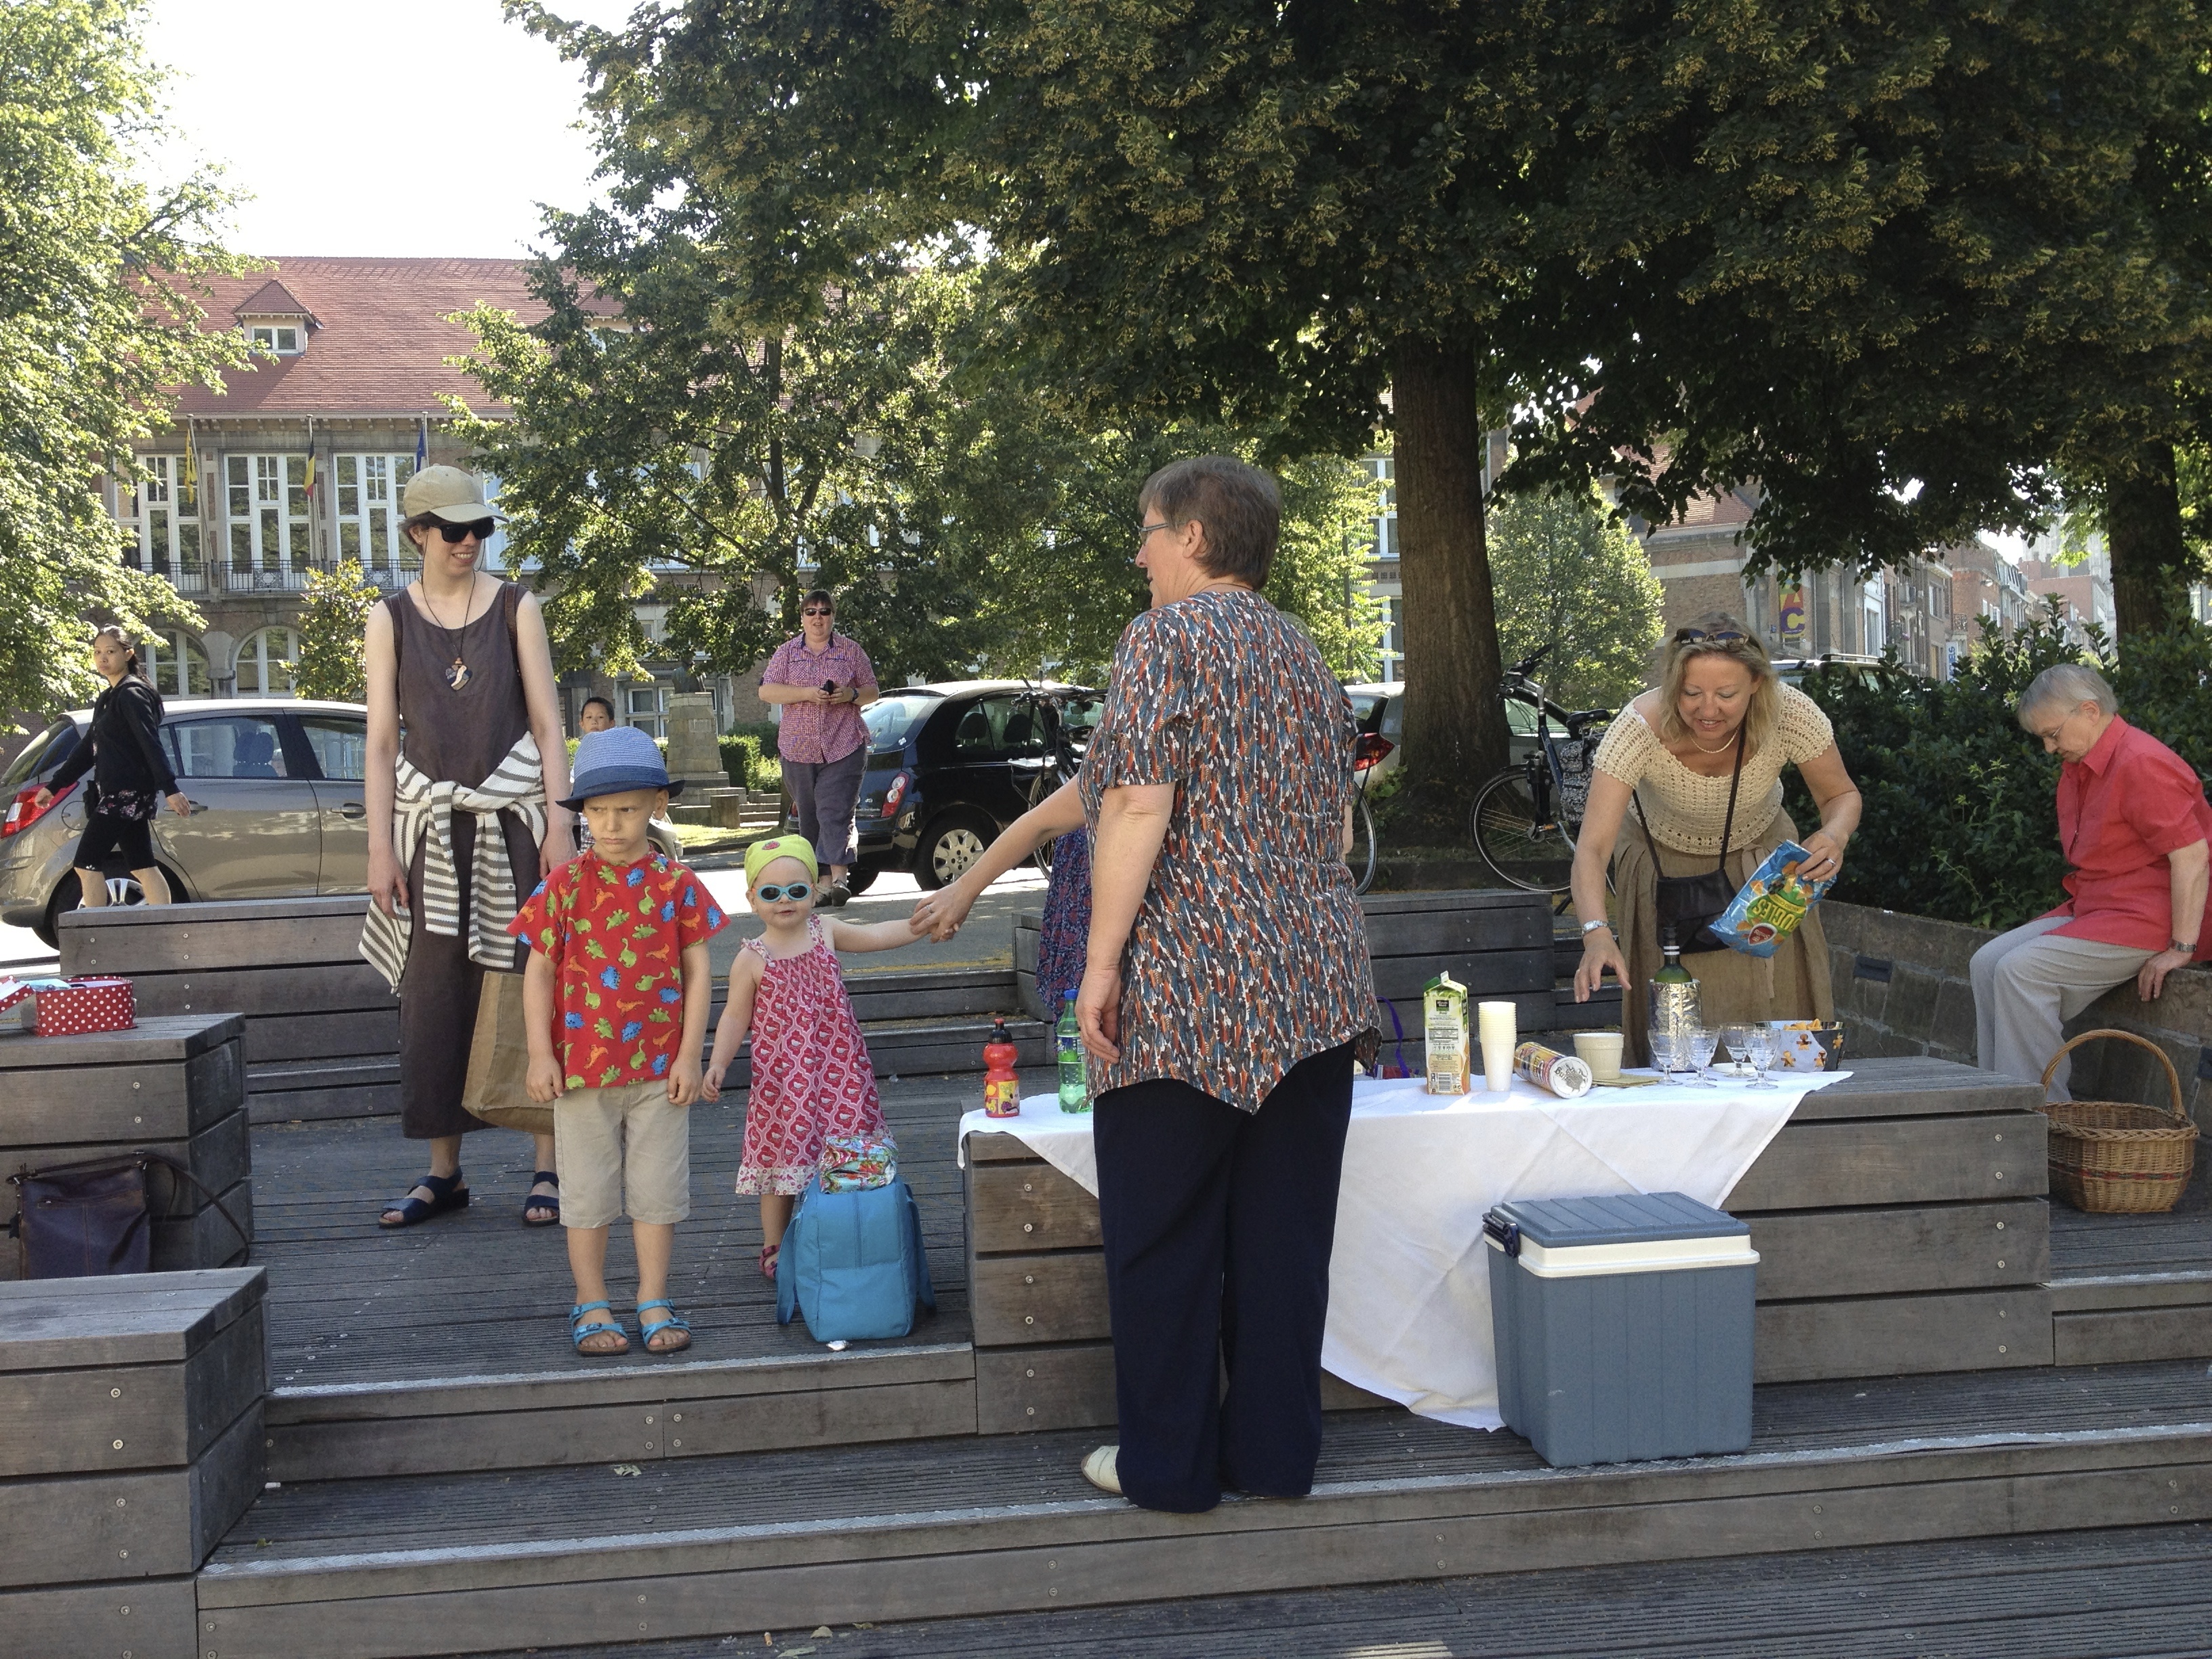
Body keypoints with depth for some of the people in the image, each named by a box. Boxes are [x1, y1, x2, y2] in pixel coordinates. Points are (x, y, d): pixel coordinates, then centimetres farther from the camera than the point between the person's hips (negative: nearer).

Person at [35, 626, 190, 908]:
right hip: (117, 794, 9)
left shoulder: (132, 694, -8)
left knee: (86, 865, -9)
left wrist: (170, 789, -28)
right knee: (142, 868, 5)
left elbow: (152, 744, -19)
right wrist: (52, 786, 27)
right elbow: (88, 750, 26)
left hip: (127, 792, -9)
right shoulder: (108, 699, 20)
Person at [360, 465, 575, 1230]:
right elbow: (381, 740, 4)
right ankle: (444, 1172, 13)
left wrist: (558, 825, -7)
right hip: (431, 822, 1)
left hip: (514, 817, -1)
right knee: (433, 996, 3)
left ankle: (548, 1167, 4)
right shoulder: (391, 618, 5)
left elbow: (548, 724, 1)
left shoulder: (516, 607, 3)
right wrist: (381, 847, -2)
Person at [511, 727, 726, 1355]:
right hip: (581, 1062, 0)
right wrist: (541, 1055, -6)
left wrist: (689, 1055, -4)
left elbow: (698, 971, 0)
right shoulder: (564, 886, -3)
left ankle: (654, 1303, 19)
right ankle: (592, 1306, 19)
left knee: (657, 1189, 8)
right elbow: (539, 972, -1)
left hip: (659, 1066, 0)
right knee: (587, 1191, 8)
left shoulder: (676, 883, -2)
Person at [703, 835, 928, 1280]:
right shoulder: (752, 959, -6)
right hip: (781, 1077, -3)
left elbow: (878, 935, 9)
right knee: (782, 1160, 5)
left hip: (837, 1071, 3)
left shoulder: (825, 933, 3)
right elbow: (736, 1016, -3)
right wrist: (718, 1064, -14)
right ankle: (775, 1251, 20)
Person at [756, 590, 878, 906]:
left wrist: (851, 695, -10)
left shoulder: (851, 651, 9)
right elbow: (766, 691, 0)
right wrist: (806, 694, -13)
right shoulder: (787, 652, 9)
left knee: (835, 812, -14)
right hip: (798, 749, 2)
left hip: (843, 747, -2)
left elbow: (872, 692, 12)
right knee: (809, 817, 5)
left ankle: (839, 878, -21)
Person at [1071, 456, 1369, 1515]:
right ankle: (1276, 1451, 18)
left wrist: (1101, 958, -15)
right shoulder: (1304, 655, 17)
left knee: (1163, 1236, 4)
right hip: (1313, 986, 7)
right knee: (1285, 1230, 10)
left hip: (1186, 989, -7)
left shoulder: (1166, 638, -7)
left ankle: (1168, 1465, 11)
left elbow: (1138, 805, -17)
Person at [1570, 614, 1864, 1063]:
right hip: (1665, 861, -1)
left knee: (1777, 1009, -3)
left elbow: (1841, 795, -10)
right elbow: (1593, 847, -39)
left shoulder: (1791, 714, -29)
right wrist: (1597, 934, -56)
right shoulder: (1639, 727, -35)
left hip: (1761, 855, 2)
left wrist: (1835, 835, -33)